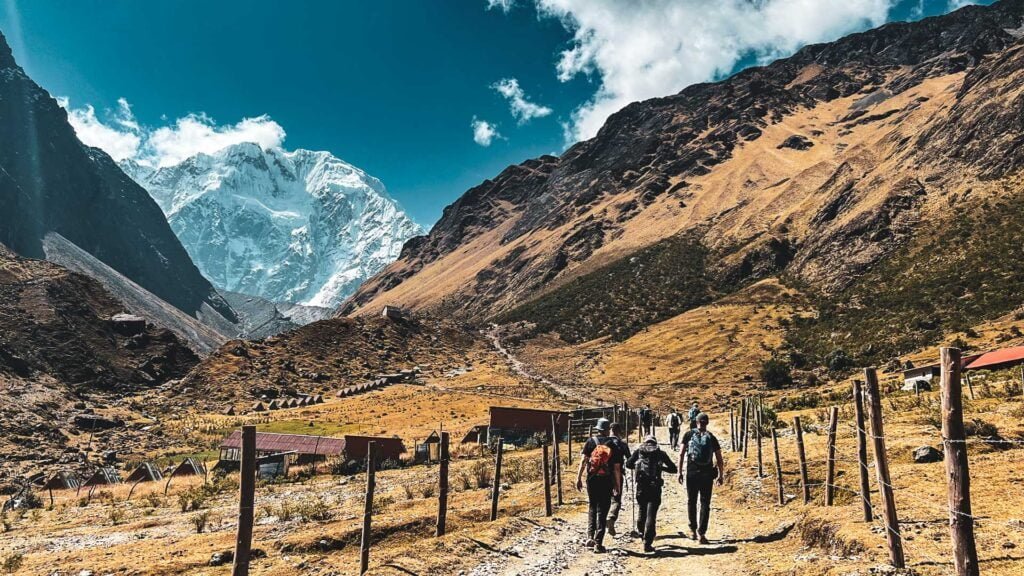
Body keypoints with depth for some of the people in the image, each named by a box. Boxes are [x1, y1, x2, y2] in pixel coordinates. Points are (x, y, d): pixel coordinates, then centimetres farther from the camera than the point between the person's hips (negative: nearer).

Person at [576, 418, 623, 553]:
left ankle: (590, 537, 9)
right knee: (602, 511, 5)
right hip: (606, 481, -1)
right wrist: (617, 485, 6)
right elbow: (617, 468, -1)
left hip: (591, 479, 1)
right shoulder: (613, 445, 0)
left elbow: (583, 461, -7)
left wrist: (579, 478, -4)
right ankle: (598, 543, 3)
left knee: (592, 508, 19)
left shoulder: (590, 441, 1)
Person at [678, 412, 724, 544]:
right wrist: (721, 475, 13)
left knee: (691, 501, 14)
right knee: (705, 503, 5)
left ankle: (693, 529, 21)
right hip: (707, 474, 0)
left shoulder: (689, 434, 4)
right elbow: (719, 459, 4)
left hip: (691, 473, 0)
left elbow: (681, 454, -2)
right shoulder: (711, 437, 7)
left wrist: (680, 472, 1)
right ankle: (701, 533, -1)